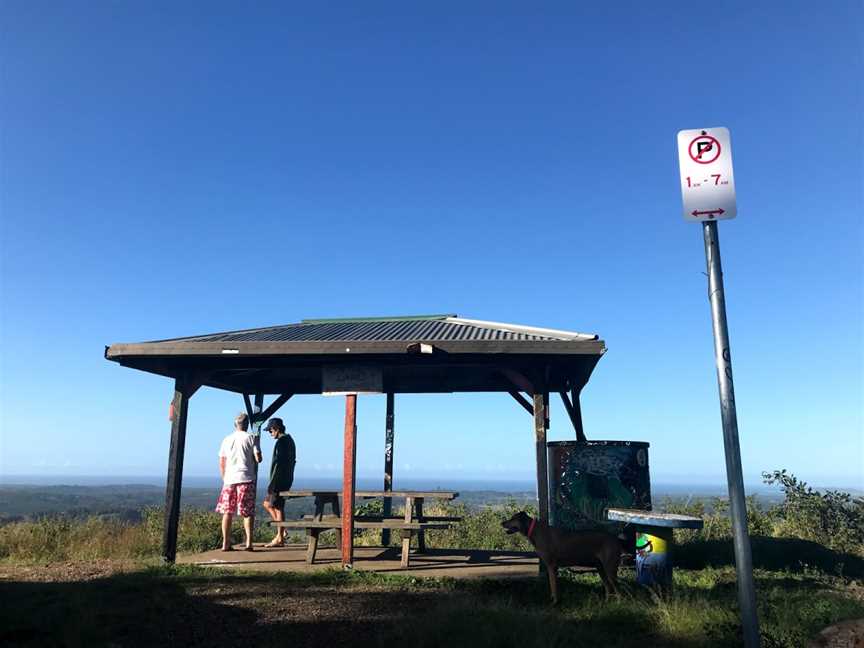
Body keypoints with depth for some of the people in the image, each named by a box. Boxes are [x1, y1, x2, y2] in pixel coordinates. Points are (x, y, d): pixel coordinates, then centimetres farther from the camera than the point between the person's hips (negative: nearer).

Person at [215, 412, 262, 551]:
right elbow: (258, 458, -6)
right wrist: (255, 460, 17)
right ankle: (249, 542, -2)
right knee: (248, 512, 2)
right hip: (246, 479, -3)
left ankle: (226, 543, 10)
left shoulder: (226, 439, 10)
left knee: (227, 512, 9)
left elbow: (221, 463, 11)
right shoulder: (251, 438, -1)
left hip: (229, 479, 3)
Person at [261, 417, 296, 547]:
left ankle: (280, 539, 1)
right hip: (286, 480, 10)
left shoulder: (281, 441, -15)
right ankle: (281, 531, 15)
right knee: (267, 503, 17)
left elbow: (278, 463, -21)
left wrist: (272, 482, -18)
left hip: (279, 480, -10)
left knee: (278, 507, -4)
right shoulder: (289, 440, 16)